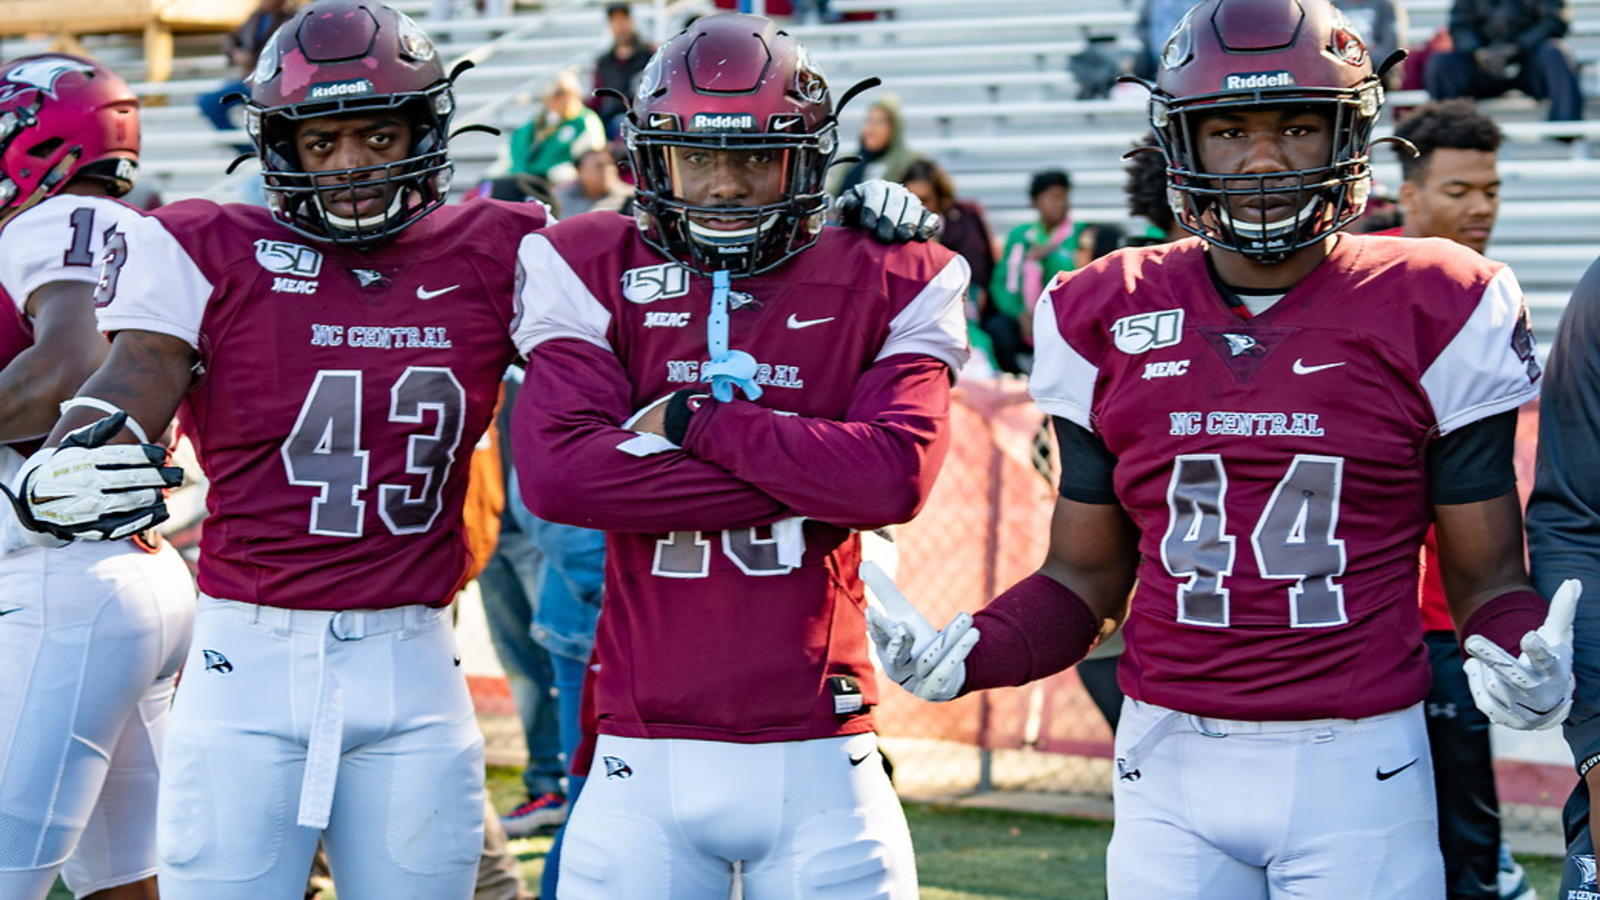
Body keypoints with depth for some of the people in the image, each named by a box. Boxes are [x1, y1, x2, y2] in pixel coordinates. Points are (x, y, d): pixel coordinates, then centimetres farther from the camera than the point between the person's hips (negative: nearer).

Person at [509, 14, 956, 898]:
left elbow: (895, 476, -12)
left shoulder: (882, 287, 4)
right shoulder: (594, 276, 4)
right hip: (644, 761, 0)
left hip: (816, 759, 0)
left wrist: (694, 422, -10)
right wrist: (806, 477, -12)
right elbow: (554, 471, -13)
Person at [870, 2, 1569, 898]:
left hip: (1357, 767, -2)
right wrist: (963, 656, -7)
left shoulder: (1434, 313, -2)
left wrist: (1528, 661, -19)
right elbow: (1087, 578, 11)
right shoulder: (1107, 321, 5)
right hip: (1172, 765, 2)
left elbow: (1489, 576, 2)